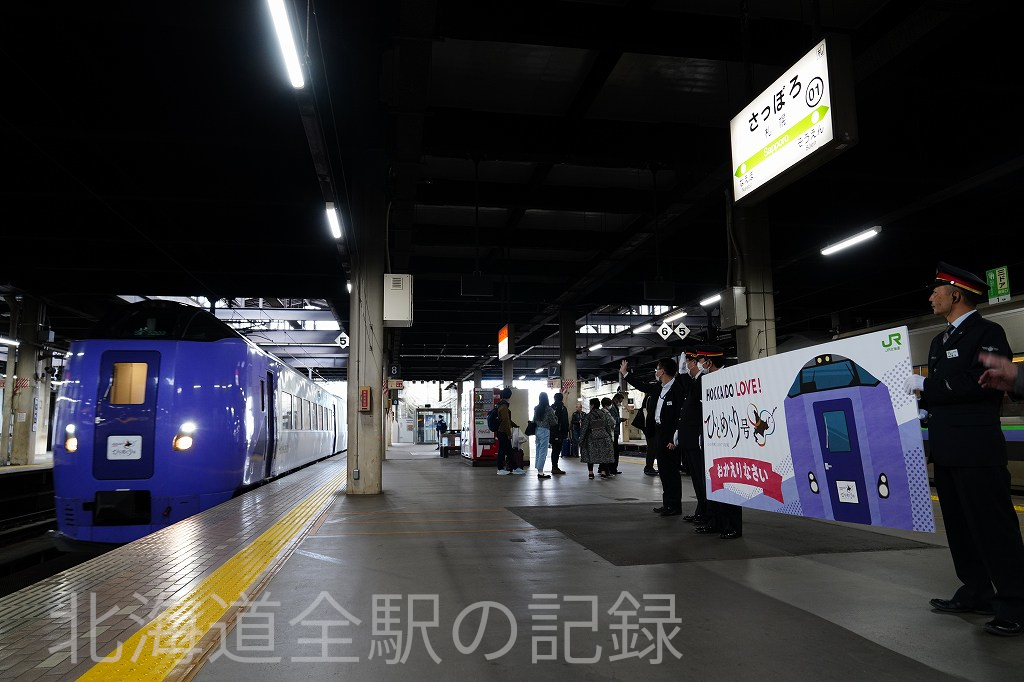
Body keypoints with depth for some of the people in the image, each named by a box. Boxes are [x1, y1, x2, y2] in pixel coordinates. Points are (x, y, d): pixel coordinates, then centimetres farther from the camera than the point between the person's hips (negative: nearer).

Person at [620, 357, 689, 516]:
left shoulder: (677, 389, -16)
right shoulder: (660, 387, 10)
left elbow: (680, 416, -18)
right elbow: (643, 386, 24)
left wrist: (674, 439, -20)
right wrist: (624, 373, 29)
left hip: (670, 437, -9)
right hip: (659, 434, 9)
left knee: (671, 471, -2)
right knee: (663, 471, 14)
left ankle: (675, 506, 6)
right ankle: (667, 503, 23)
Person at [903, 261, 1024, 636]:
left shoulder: (988, 332, -8)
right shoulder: (940, 341, 17)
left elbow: (979, 383, -21)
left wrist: (924, 385, -15)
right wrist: (922, 409, 3)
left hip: (977, 450, -9)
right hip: (946, 450, 9)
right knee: (960, 526, 14)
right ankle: (977, 593, 25)